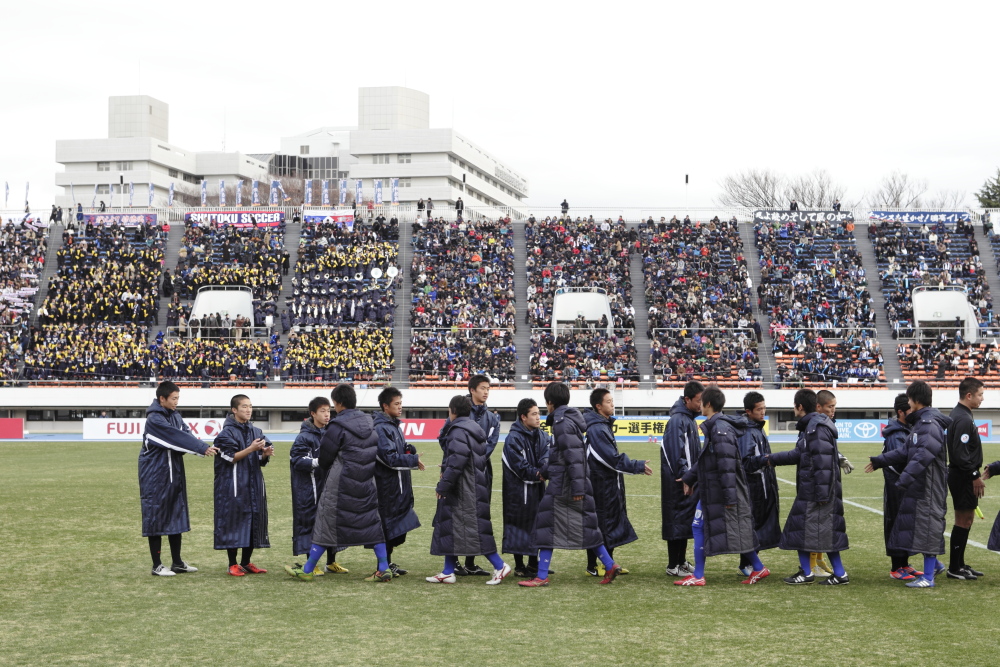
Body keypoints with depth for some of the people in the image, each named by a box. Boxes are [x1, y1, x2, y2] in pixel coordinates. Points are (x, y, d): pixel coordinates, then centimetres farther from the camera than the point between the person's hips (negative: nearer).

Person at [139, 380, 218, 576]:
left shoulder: (175, 415, 7)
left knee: (176, 515, 12)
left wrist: (205, 447, -21)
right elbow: (176, 437, -24)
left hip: (174, 472, 8)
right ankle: (157, 566, 6)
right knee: (156, 517, -1)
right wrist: (203, 449, -26)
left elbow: (186, 434, -2)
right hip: (155, 474, -8)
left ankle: (177, 562, 20)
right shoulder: (154, 419, -17)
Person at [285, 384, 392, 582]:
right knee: (372, 522, 11)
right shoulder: (369, 423, 5)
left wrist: (326, 469, 15)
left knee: (327, 523, 3)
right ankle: (383, 569, 5)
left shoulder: (338, 426, -14)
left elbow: (325, 456, -6)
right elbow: (376, 450, 13)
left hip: (341, 484, -5)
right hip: (367, 482, 6)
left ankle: (308, 570, 11)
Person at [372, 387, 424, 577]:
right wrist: (414, 460, -12)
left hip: (399, 485, 10)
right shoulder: (381, 428, -16)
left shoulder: (394, 425, 15)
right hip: (388, 485, -10)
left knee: (397, 524, 13)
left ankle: (387, 562, 21)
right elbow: (390, 458, -21)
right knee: (388, 523, -4)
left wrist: (409, 450, -2)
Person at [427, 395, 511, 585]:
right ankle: (448, 572, 15)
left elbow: (456, 461, -23)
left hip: (462, 490, -10)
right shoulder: (474, 429, 16)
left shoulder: (458, 431, -15)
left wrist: (443, 485, -18)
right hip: (475, 486, 10)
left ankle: (499, 566, -7)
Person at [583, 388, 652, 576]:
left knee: (612, 522, 14)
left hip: (610, 484, 10)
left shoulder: (604, 425, 13)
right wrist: (638, 467, -14)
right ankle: (592, 567, 6)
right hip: (600, 485, -10)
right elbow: (612, 459, -22)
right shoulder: (597, 429, -20)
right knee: (599, 524, -2)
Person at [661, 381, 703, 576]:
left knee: (686, 520, 14)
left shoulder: (689, 419, 14)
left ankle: (681, 561, 22)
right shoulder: (677, 421, -17)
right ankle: (673, 566, 0)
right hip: (678, 483, -10)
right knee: (677, 520, -5)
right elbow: (676, 452, -22)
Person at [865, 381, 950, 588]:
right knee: (913, 522, 16)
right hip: (918, 485, 10)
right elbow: (906, 452, 22)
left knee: (927, 524, -5)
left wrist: (906, 477, -34)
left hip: (928, 485, -10)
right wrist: (879, 461, 24)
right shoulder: (920, 422, 15)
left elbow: (923, 455, -29)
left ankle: (928, 577, 0)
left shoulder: (930, 424, -17)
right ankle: (934, 563, 30)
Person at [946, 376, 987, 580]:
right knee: (963, 520, -4)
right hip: (963, 476, -10)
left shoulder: (957, 415, 13)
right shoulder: (964, 419, -19)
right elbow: (961, 454, -24)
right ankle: (954, 569, 1)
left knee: (966, 519, 15)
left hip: (961, 476, 10)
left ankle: (960, 564, 22)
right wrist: (975, 475, -17)